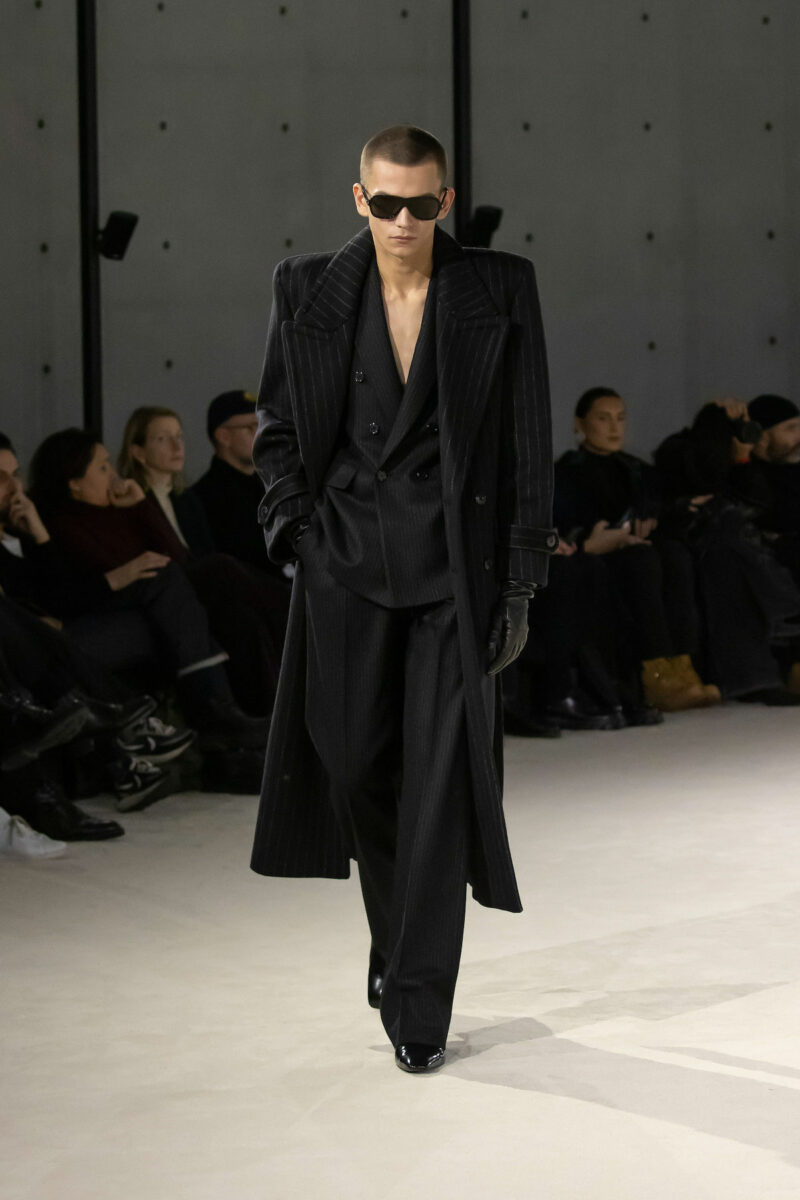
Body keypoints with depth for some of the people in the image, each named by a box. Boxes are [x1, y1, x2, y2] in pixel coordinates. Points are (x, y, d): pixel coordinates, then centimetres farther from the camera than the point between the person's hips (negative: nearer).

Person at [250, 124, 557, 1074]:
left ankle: (420, 1005, 1)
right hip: (348, 566, 2)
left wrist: (521, 583, -3)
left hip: (454, 566, -2)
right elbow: (277, 427, 13)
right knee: (359, 770, 8)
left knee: (440, 779, -5)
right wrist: (295, 529, -1)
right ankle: (394, 944, 33)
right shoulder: (310, 293, 3)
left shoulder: (499, 291, -1)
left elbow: (528, 447, 0)